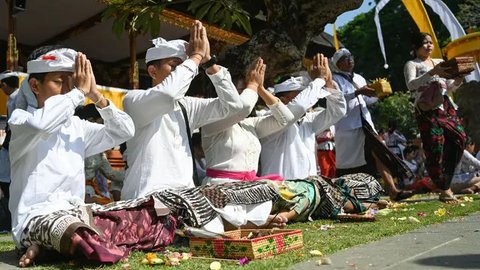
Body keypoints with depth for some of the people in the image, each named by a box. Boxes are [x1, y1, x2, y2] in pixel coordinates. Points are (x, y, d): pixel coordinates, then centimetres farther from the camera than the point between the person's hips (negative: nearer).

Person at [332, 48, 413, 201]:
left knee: (378, 154, -5)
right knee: (347, 161, 0)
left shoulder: (359, 78, 19)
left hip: (364, 123, 6)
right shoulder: (335, 79, 0)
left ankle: (392, 190, -8)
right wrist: (358, 92, -23)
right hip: (347, 125, -5)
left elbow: (368, 99, 22)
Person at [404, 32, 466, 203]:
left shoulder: (440, 62, 22)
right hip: (427, 110, -5)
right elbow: (411, 85, -14)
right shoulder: (412, 64, 5)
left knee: (459, 137, -9)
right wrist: (432, 73, -24)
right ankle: (444, 190, -1)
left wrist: (458, 81, -1)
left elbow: (450, 87, 21)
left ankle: (445, 183, 3)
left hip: (446, 107, 5)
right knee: (435, 148, -8)